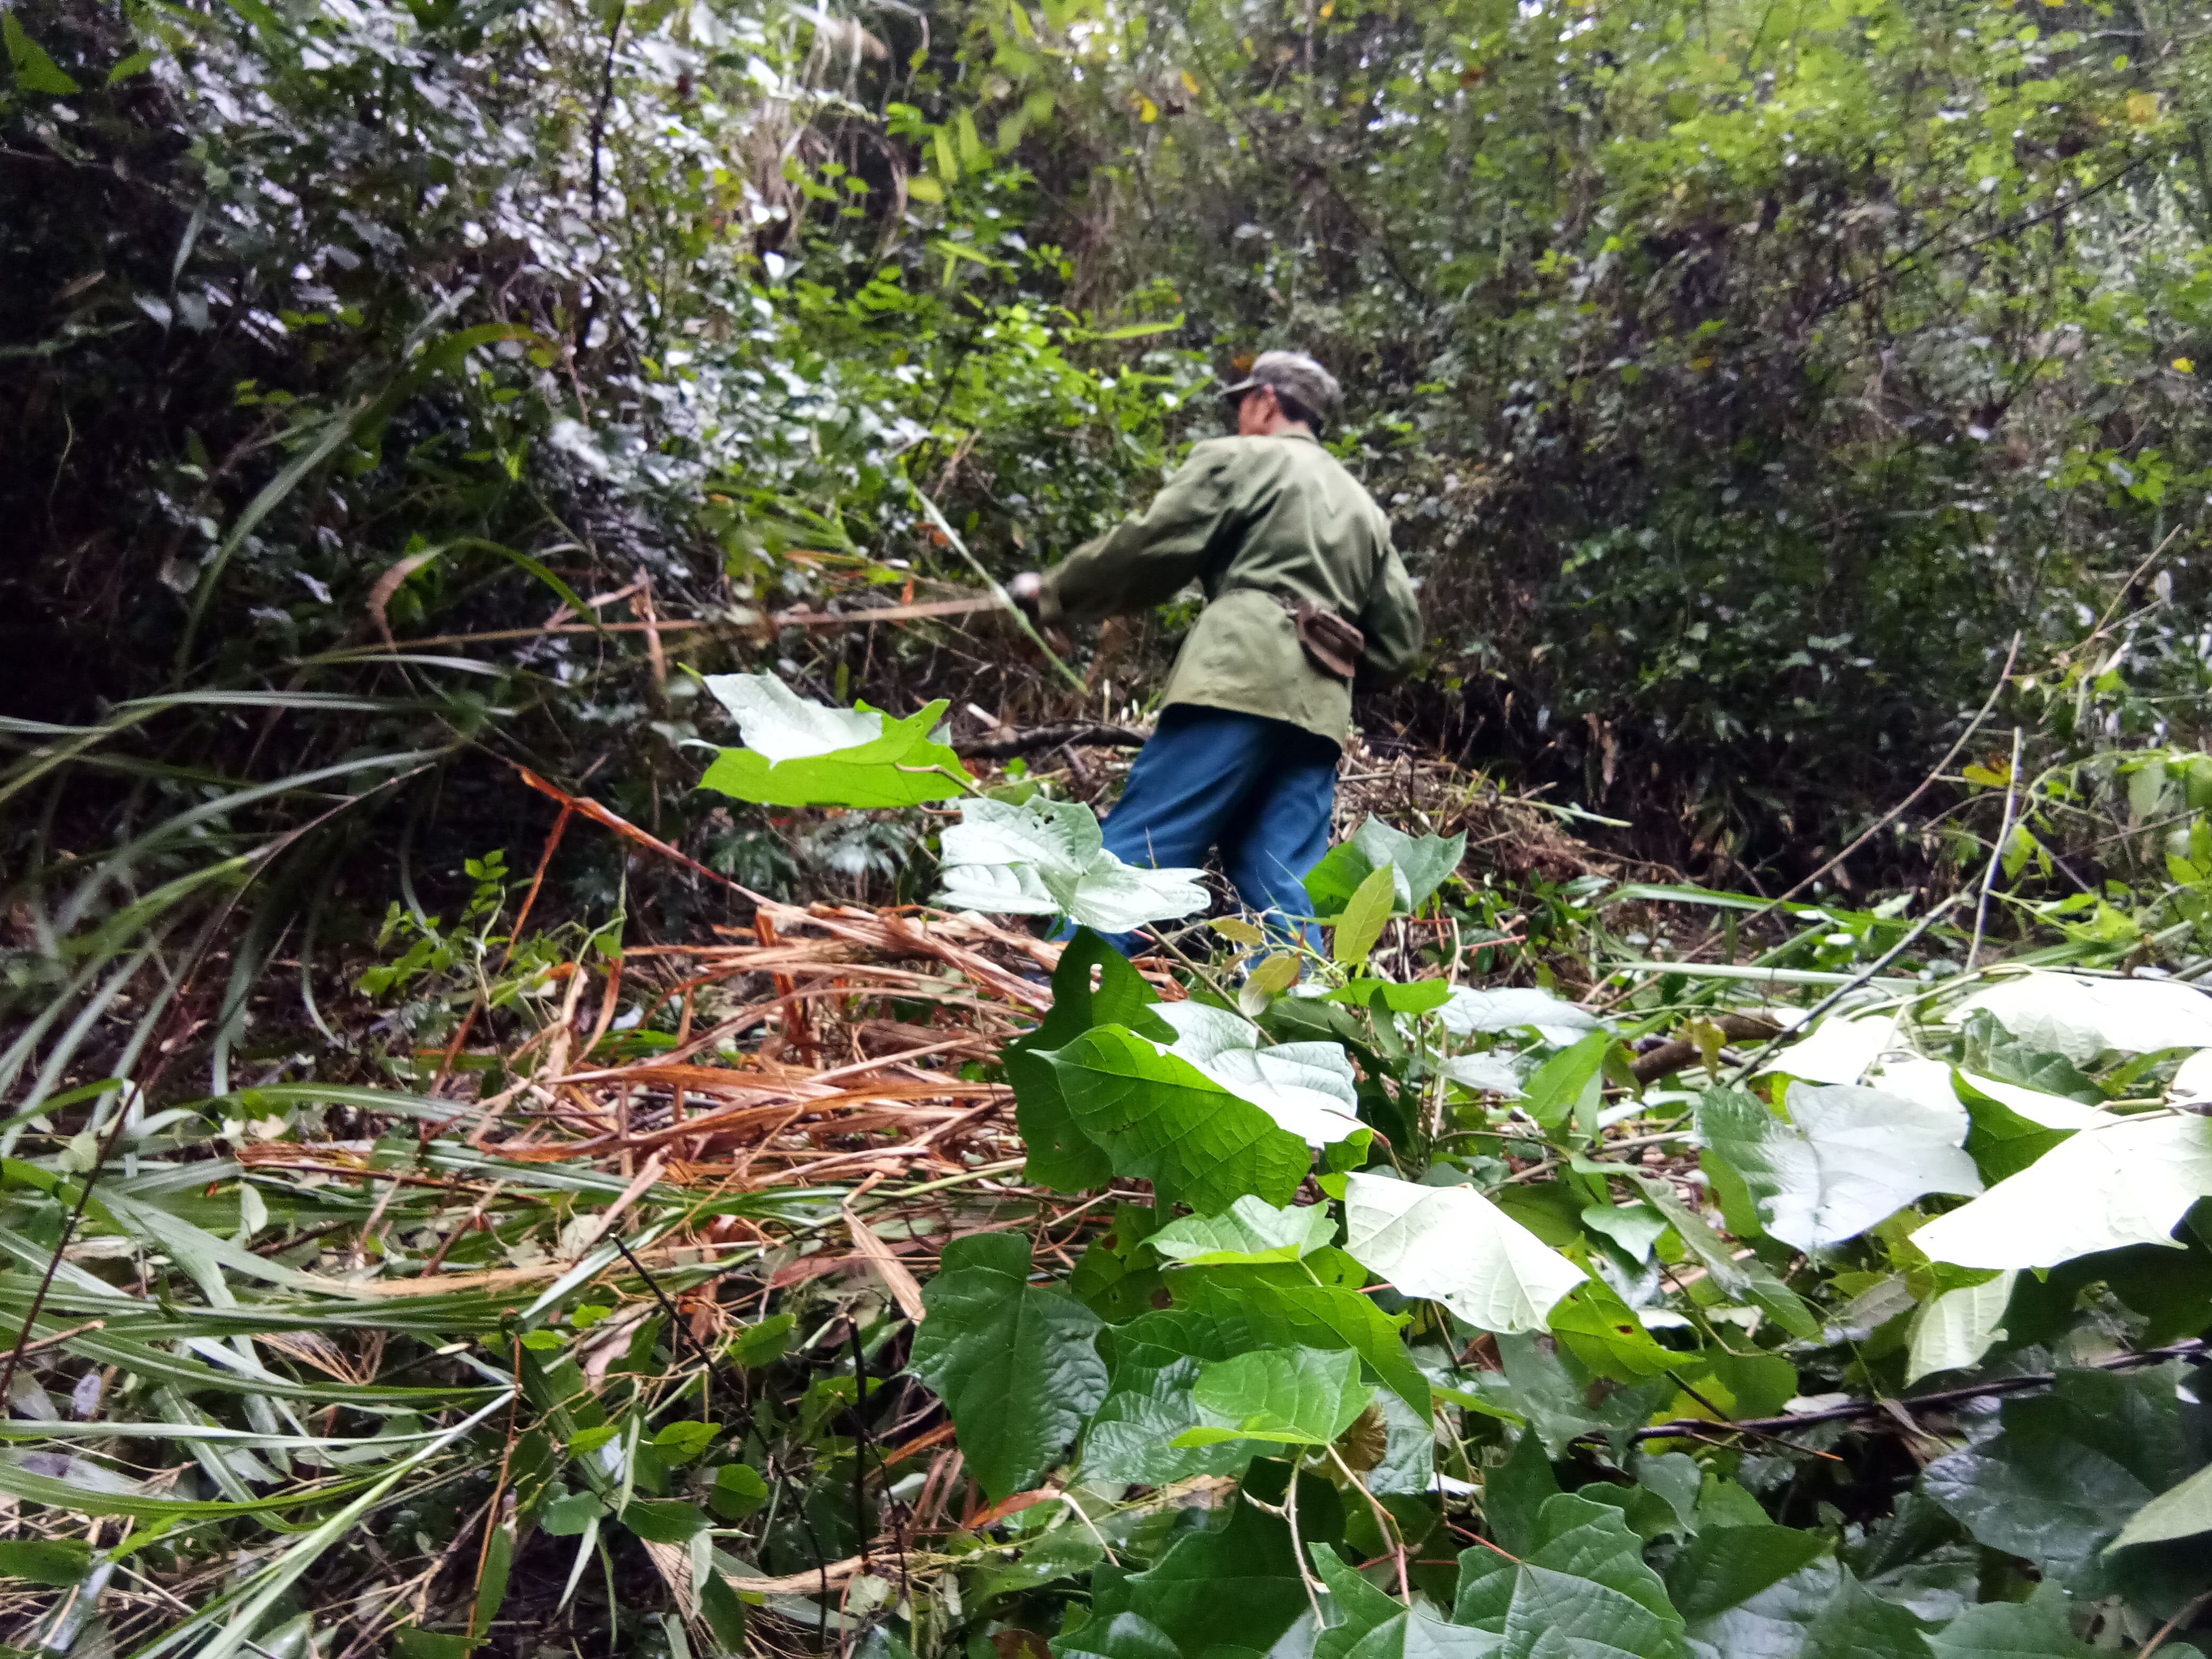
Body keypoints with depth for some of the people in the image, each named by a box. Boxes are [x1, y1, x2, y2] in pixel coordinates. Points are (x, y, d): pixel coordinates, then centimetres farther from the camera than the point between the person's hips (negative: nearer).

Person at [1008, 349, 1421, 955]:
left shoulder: (1239, 458, 11)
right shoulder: (1365, 508, 31)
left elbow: (1147, 552, 3)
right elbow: (1399, 638, 24)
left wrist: (1051, 591, 14)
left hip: (1240, 684, -7)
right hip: (1320, 715, 7)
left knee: (1132, 853, -11)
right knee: (1281, 894, 1)